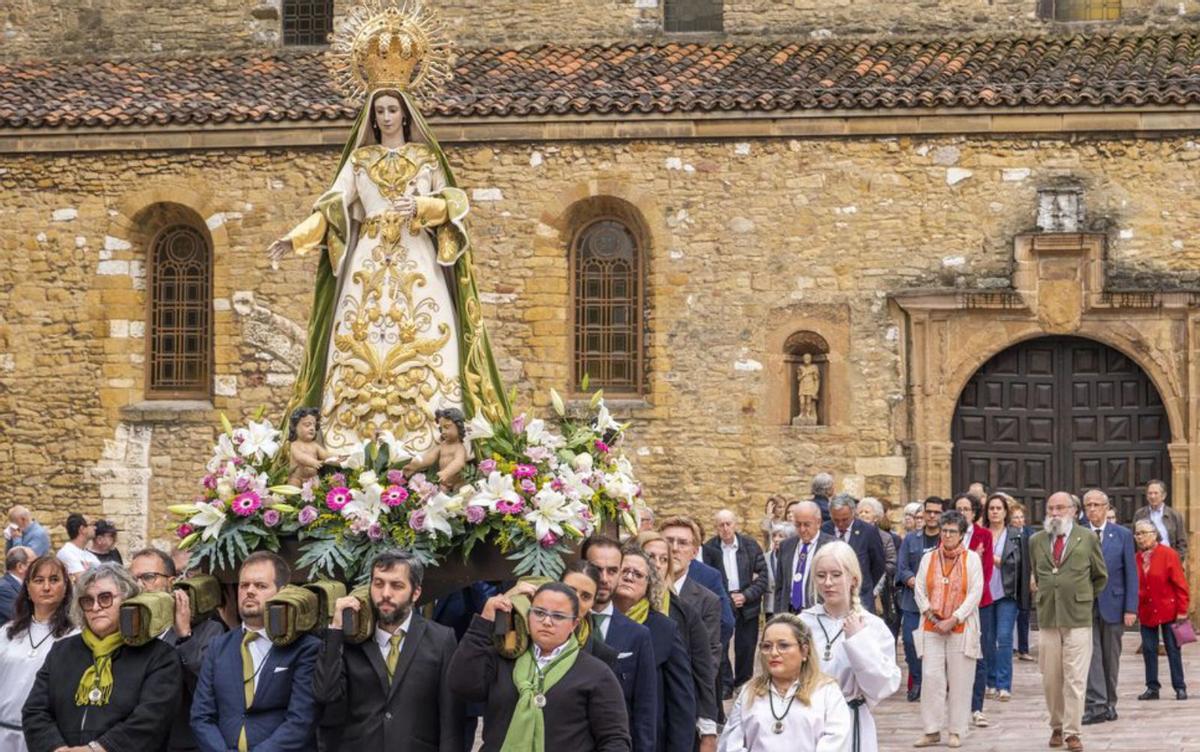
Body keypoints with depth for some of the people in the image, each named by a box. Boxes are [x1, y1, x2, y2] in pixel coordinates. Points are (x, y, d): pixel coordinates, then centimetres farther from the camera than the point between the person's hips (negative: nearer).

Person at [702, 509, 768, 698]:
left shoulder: (751, 545, 0)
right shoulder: (709, 548, -3)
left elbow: (763, 577, -1)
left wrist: (745, 596, -12)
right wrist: (728, 598, -12)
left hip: (747, 603, 1)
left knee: (746, 648, 5)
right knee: (719, 647, -7)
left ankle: (743, 685, 18)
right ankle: (725, 686, 2)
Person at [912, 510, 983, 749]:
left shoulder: (971, 559, 3)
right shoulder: (928, 558, 12)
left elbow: (975, 593, -3)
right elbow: (919, 590, 9)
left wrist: (953, 620, -10)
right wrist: (931, 616, -6)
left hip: (962, 628, -2)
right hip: (932, 628, 2)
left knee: (960, 681, -1)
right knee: (931, 678, -4)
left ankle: (956, 731, 5)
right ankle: (932, 731, 1)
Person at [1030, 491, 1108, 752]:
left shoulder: (1087, 539, 0)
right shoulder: (1036, 541, 8)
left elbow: (1100, 576, 11)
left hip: (1078, 618, -3)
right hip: (1047, 618, 3)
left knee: (1075, 679, -5)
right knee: (1050, 679, 6)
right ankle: (1056, 727, 19)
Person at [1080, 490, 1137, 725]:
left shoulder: (1123, 535, 3)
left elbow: (1131, 574, 2)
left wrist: (1131, 609, -5)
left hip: (1113, 605, 1)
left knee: (1111, 657, 8)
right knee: (1091, 655, -10)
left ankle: (1109, 703, 18)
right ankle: (1096, 704, -12)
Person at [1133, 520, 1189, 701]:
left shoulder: (1168, 554, -8)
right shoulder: (1137, 558, 4)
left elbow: (1180, 584, -8)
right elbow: (1134, 585, 8)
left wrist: (1182, 610, -11)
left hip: (1168, 610, -4)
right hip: (1146, 611, 4)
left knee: (1173, 649, 1)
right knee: (1148, 649, 5)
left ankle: (1180, 688, 8)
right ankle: (1152, 687, 13)